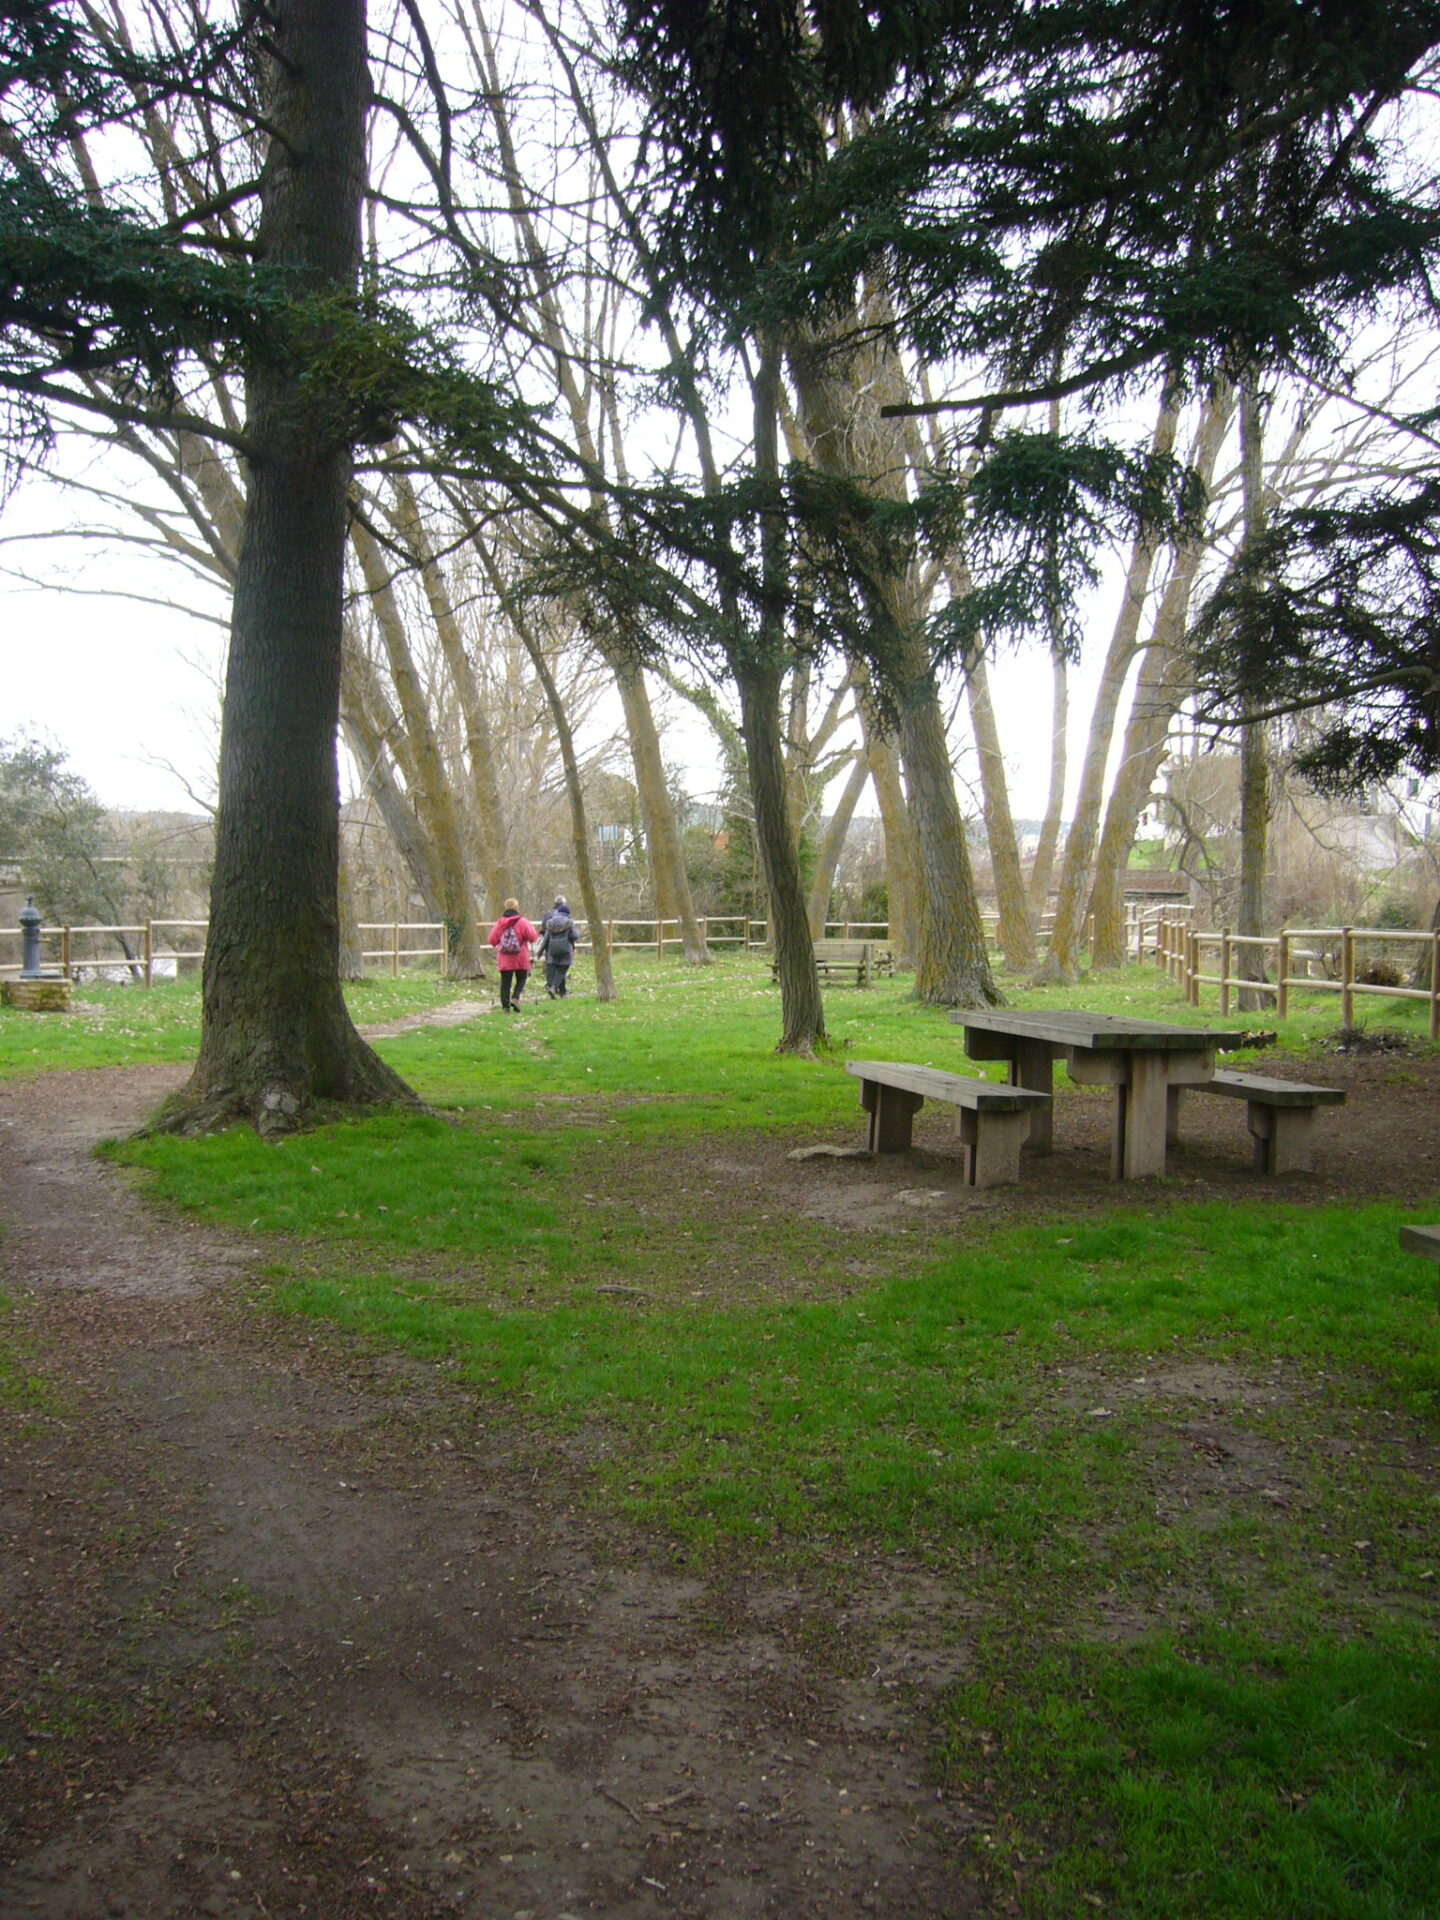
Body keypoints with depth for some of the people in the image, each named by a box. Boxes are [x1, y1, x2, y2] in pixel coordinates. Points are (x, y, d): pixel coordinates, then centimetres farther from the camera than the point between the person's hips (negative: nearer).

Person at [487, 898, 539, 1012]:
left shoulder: (499, 923, 1)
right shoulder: (522, 922, -7)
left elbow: (491, 939, 2)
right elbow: (532, 937, -8)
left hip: (504, 959, 2)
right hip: (520, 959, -2)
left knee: (505, 981, 7)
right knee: (521, 979, 13)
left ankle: (505, 1004, 2)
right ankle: (515, 998, -8)